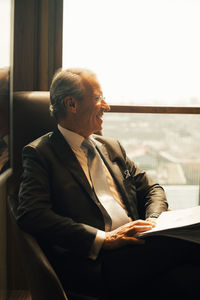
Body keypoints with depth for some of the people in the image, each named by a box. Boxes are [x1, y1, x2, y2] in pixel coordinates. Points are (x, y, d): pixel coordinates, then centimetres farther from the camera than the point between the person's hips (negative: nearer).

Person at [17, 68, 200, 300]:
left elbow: (151, 189, 27)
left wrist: (153, 223, 2)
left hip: (137, 246, 7)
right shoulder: (40, 153, 3)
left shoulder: (112, 147, 24)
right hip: (94, 263, -6)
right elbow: (31, 214, -10)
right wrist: (103, 239, -16)